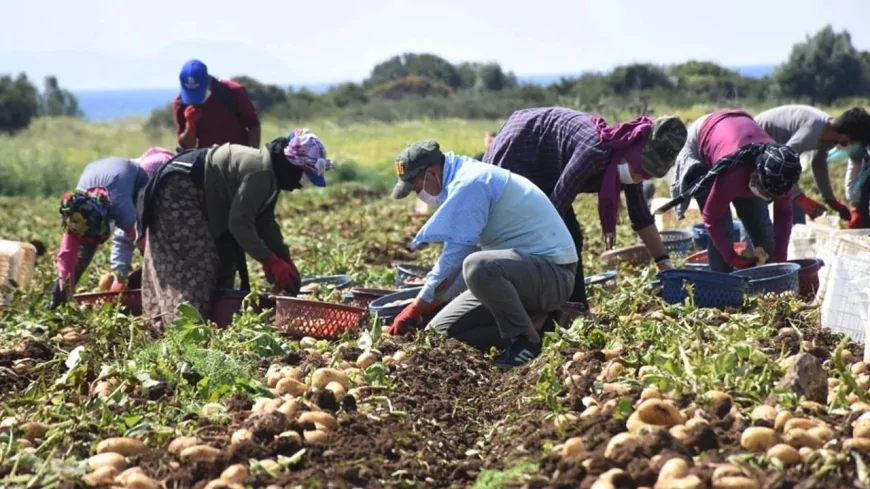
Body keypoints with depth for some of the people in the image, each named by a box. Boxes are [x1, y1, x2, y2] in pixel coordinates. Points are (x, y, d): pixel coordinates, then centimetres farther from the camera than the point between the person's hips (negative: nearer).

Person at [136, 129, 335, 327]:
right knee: (193, 263, -15)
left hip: (192, 195, 11)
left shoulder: (270, 172, 5)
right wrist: (271, 261, -24)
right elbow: (240, 223, -28)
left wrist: (285, 258, 4)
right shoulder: (260, 172, -27)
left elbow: (265, 222, 11)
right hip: (178, 190, -11)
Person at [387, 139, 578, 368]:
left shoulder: (469, 184, -19)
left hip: (553, 272, -10)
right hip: (522, 269, 10)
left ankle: (527, 340, -18)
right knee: (441, 330, 4)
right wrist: (426, 303, 16)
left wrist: (418, 307, -12)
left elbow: (456, 253, -21)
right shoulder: (465, 179, 13)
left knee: (478, 266, -39)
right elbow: (459, 250, 19)